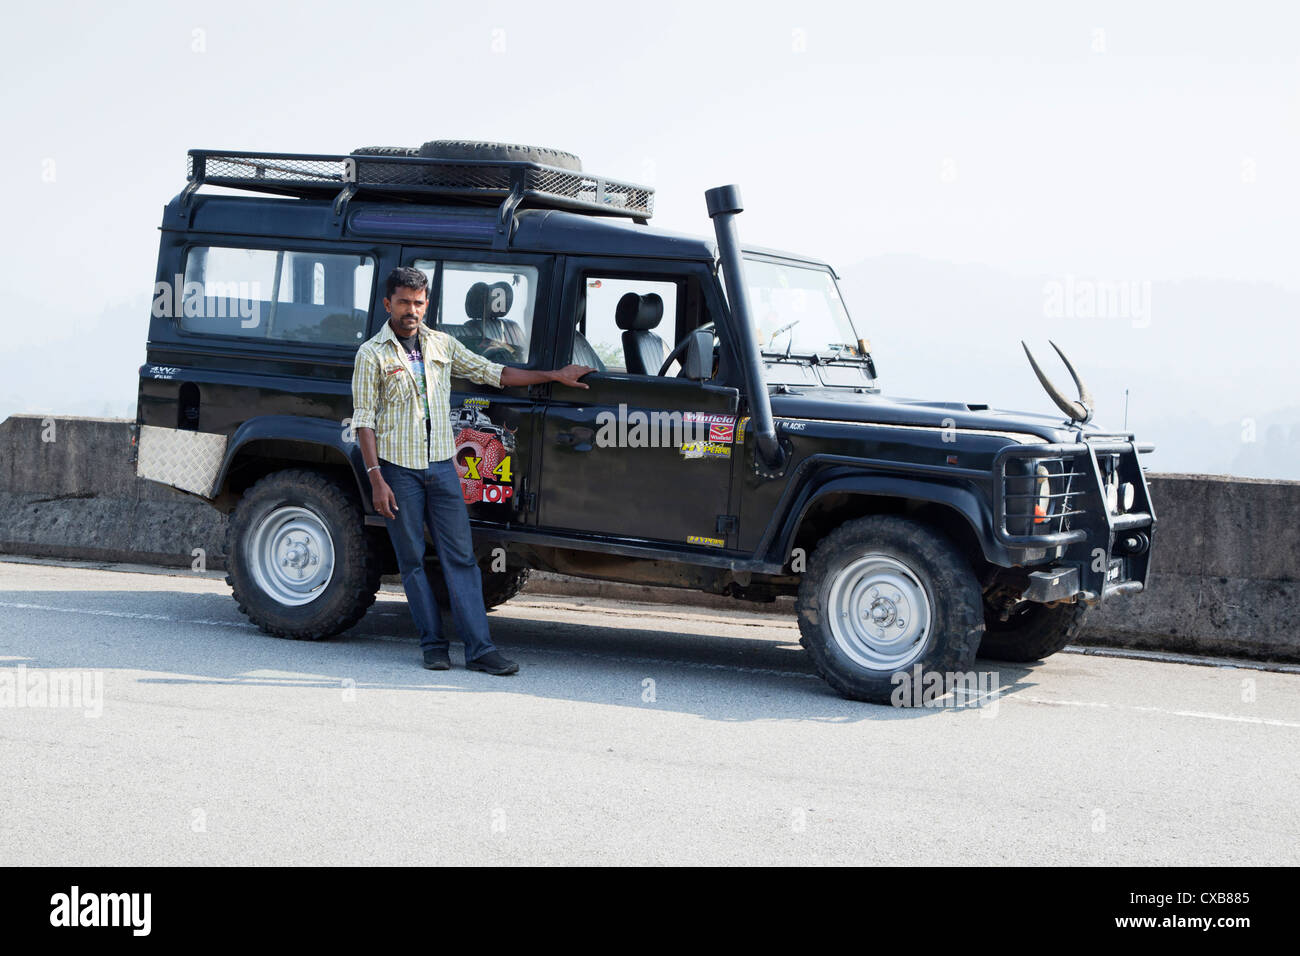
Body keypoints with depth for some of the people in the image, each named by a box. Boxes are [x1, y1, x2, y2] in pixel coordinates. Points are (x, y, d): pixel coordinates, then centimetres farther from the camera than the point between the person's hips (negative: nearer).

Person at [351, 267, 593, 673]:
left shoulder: (443, 344, 10)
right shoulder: (372, 354, -3)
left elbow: (493, 373, 16)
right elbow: (364, 421, -6)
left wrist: (555, 376, 13)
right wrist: (376, 479, -13)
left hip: (441, 464, 4)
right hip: (399, 469, -3)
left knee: (460, 557, -2)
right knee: (412, 560, 2)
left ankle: (479, 647, -3)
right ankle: (433, 644, 11)